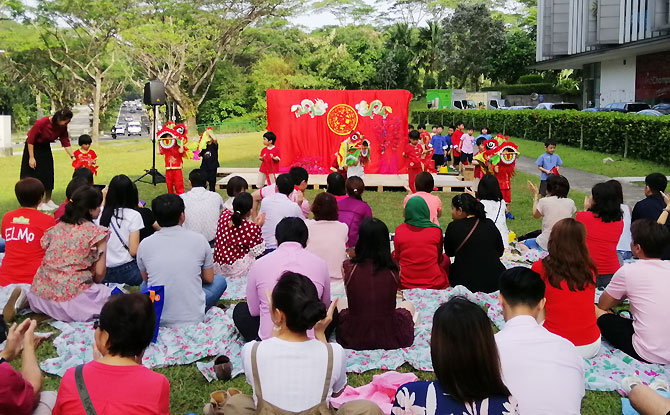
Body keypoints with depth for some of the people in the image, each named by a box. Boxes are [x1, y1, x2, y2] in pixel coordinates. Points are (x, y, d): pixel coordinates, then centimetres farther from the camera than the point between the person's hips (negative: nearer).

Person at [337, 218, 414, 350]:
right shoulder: (394, 270, -13)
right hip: (391, 339, 0)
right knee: (408, 305, 32)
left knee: (340, 302, 32)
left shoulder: (348, 267, -15)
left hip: (353, 339, 0)